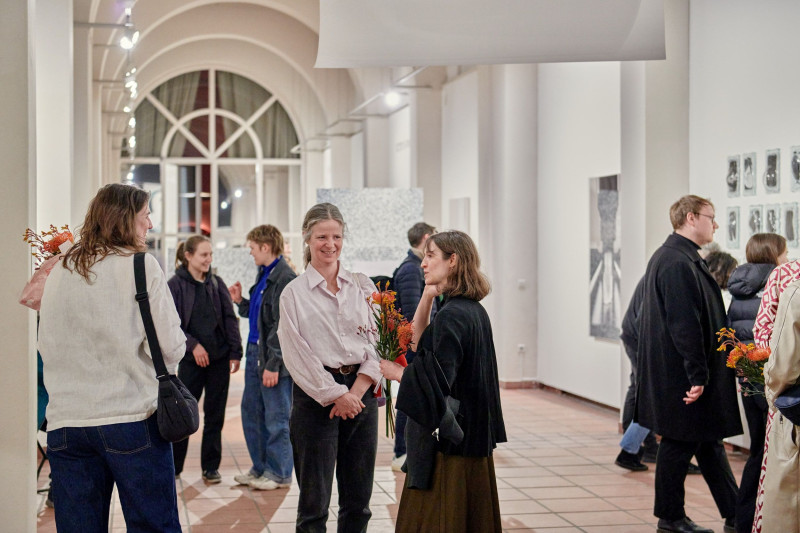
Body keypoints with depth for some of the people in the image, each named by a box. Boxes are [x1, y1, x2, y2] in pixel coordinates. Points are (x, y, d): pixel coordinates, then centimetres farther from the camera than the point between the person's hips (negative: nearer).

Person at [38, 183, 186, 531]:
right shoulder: (140, 265, -4)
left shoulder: (58, 272, 9)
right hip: (132, 419, -4)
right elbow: (171, 346, -7)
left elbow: (46, 345, 15)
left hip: (65, 424, 4)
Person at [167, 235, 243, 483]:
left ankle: (211, 467, 16)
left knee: (215, 415, 7)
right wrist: (193, 345, -16)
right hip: (191, 360, -3)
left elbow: (230, 319, 6)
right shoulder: (175, 285, -3)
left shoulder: (216, 283, 7)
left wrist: (235, 352, -1)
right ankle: (173, 466, 15)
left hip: (219, 358, 3)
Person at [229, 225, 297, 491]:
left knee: (276, 418, 1)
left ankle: (279, 473, 12)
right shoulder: (264, 275, 14)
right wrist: (240, 301, 8)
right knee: (251, 412, 15)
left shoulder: (285, 279, -16)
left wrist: (273, 364, -20)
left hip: (274, 360, -10)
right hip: (255, 353, 10)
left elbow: (282, 326, -19)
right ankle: (260, 468, 27)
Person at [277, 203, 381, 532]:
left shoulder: (363, 287, 8)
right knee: (314, 497, 1)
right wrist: (337, 394, -11)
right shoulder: (294, 293, 0)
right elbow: (298, 356, -5)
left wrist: (357, 391, -9)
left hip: (361, 392, 3)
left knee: (358, 498, 9)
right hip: (316, 396, -3)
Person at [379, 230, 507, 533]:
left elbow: (438, 381, -25)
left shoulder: (451, 316, -19)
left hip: (448, 440, -9)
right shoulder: (476, 311, 9)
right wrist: (426, 298, 6)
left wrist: (397, 373, -12)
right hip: (473, 437, 9)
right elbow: (420, 343, 16)